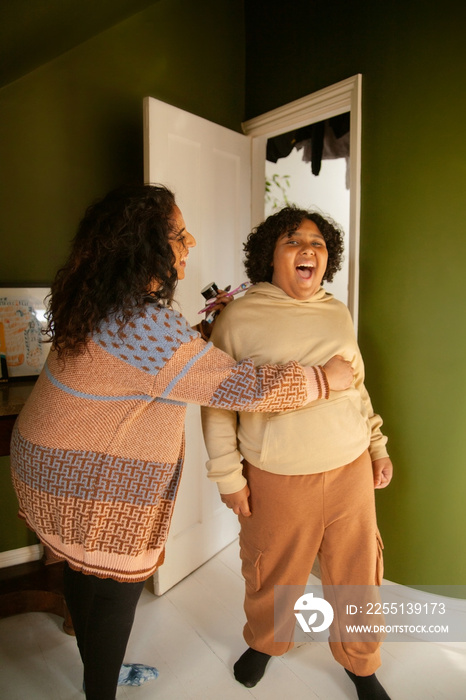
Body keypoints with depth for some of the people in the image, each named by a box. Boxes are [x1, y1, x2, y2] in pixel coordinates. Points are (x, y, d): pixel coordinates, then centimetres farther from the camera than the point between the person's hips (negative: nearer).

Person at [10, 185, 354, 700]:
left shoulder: (104, 301, 1)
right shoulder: (141, 323, -30)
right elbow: (237, 386, -28)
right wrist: (326, 377, -17)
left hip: (67, 463, 10)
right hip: (93, 482, -9)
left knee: (85, 570, 25)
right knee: (119, 587, 11)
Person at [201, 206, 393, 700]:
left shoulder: (337, 313, 7)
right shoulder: (239, 318, -7)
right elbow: (217, 403, -4)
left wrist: (378, 446, 13)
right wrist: (228, 475, -5)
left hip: (352, 470, 4)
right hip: (277, 481, -3)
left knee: (358, 573, 15)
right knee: (273, 576, 15)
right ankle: (263, 643, 48)